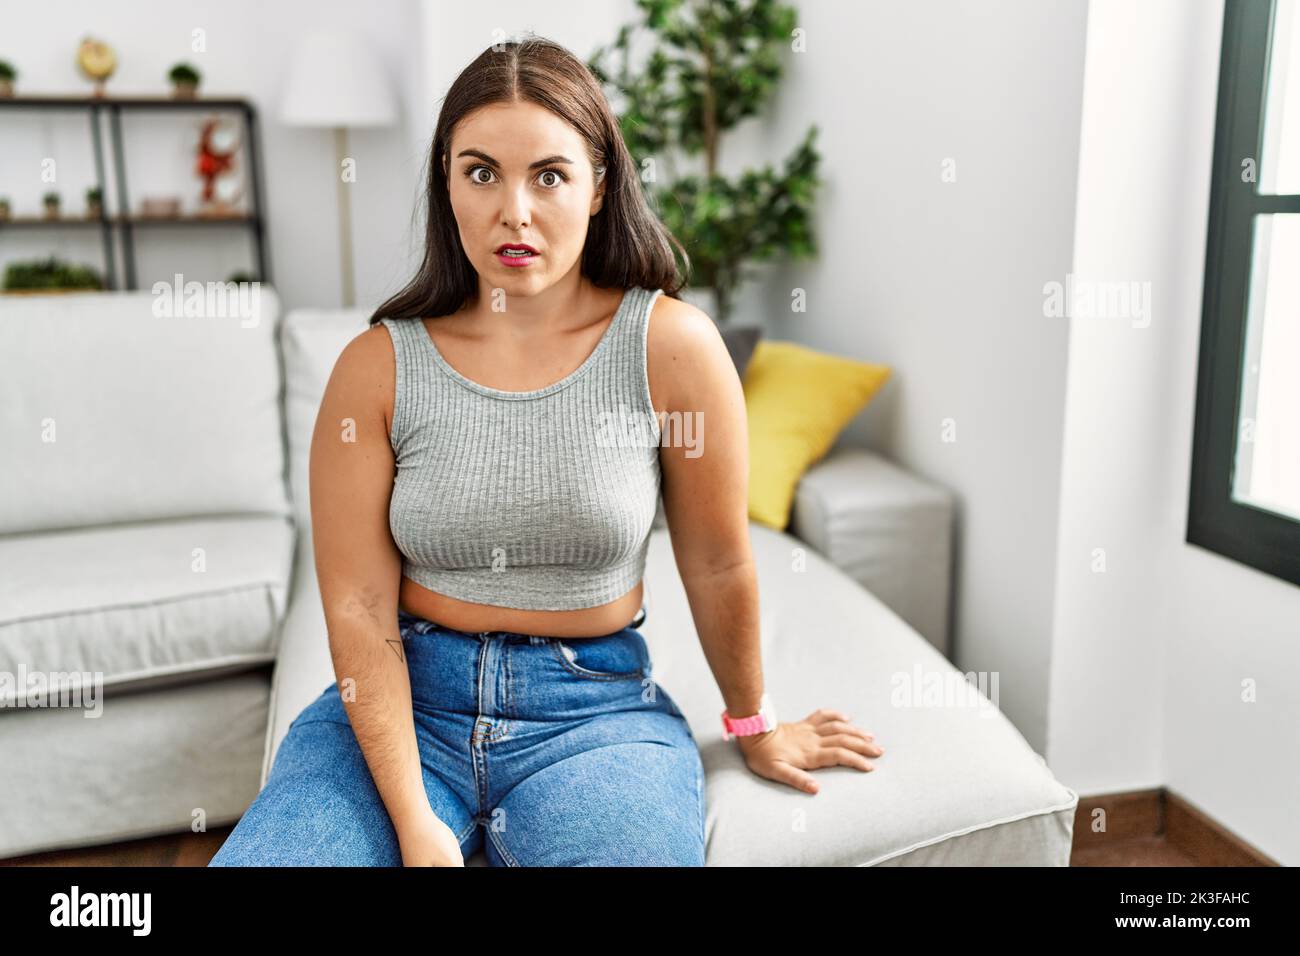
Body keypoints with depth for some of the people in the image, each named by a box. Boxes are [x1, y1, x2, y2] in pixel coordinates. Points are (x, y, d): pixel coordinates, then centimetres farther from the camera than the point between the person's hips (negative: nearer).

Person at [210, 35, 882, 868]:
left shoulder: (671, 345, -11)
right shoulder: (378, 366, -6)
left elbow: (719, 567, -2)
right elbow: (359, 606, -7)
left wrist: (755, 729, 11)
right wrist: (414, 821, -14)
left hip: (598, 711, -1)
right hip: (407, 701, 2)